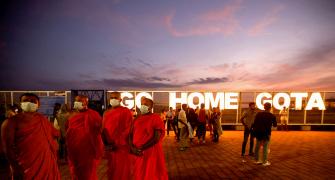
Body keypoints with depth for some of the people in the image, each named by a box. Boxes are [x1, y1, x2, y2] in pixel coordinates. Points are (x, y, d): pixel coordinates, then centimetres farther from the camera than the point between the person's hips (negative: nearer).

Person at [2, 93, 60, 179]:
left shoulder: (43, 119, 5)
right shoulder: (13, 121, -7)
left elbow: (55, 134, 12)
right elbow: (8, 147, -8)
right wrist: (16, 168, -12)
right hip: (25, 167, -3)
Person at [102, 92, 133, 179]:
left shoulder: (126, 112, -8)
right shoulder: (106, 113, 11)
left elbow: (127, 130, -13)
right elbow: (104, 129, 13)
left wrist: (116, 144, -15)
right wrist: (105, 143, 2)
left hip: (121, 147, -5)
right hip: (109, 148, 6)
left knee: (122, 172, 5)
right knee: (111, 170, 18)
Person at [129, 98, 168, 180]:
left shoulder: (156, 118, -9)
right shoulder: (137, 119, 8)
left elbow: (157, 137, -15)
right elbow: (131, 134, 9)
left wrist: (142, 148, -17)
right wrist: (132, 147, -7)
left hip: (151, 153, -5)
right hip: (137, 153, 5)